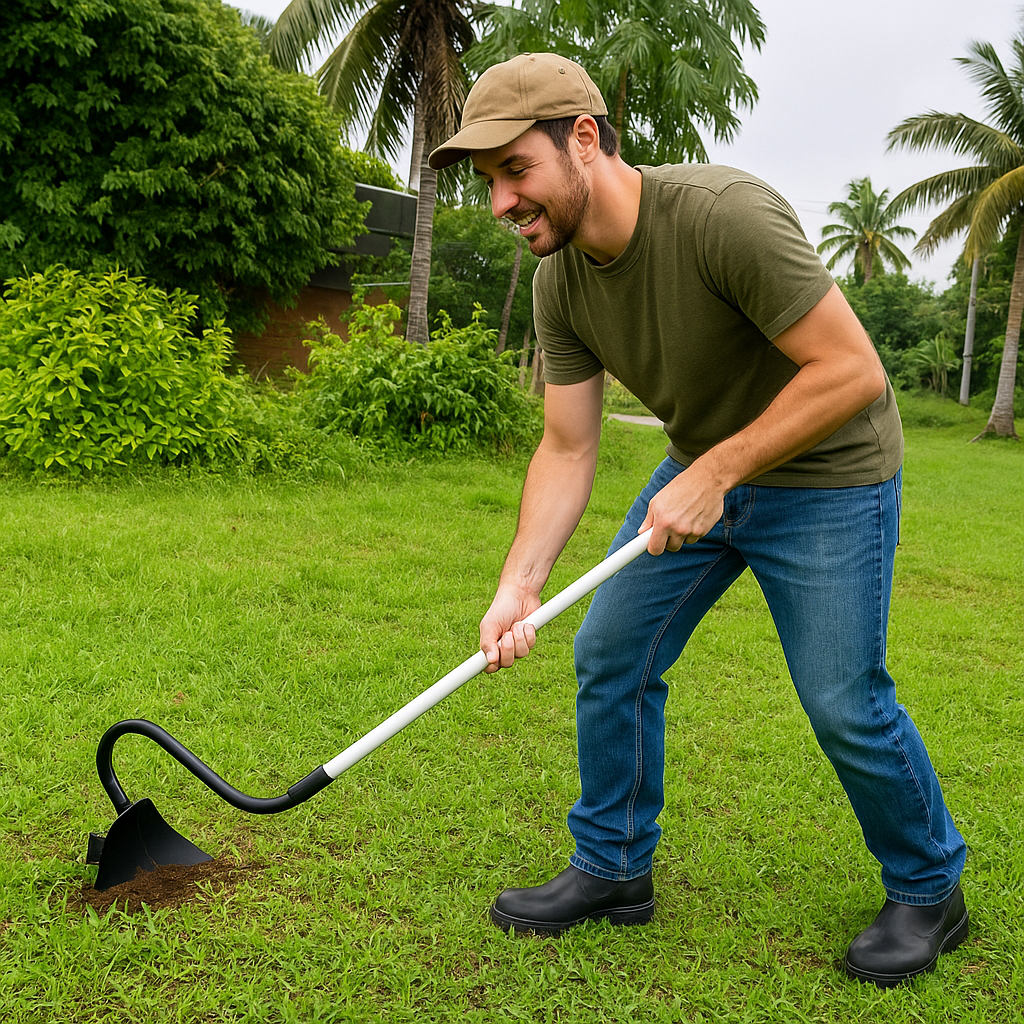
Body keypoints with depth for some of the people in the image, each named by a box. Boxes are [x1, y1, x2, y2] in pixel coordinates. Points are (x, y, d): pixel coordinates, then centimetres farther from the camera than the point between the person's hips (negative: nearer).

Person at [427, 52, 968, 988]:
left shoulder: (723, 213, -31)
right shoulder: (560, 281, -9)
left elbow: (853, 370, -29)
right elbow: (567, 448, -6)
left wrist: (717, 472, -28)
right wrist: (519, 585, -16)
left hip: (827, 472, -6)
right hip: (703, 469, 7)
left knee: (844, 701, -4)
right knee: (610, 656, 3)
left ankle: (930, 891, 24)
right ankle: (614, 870, 23)